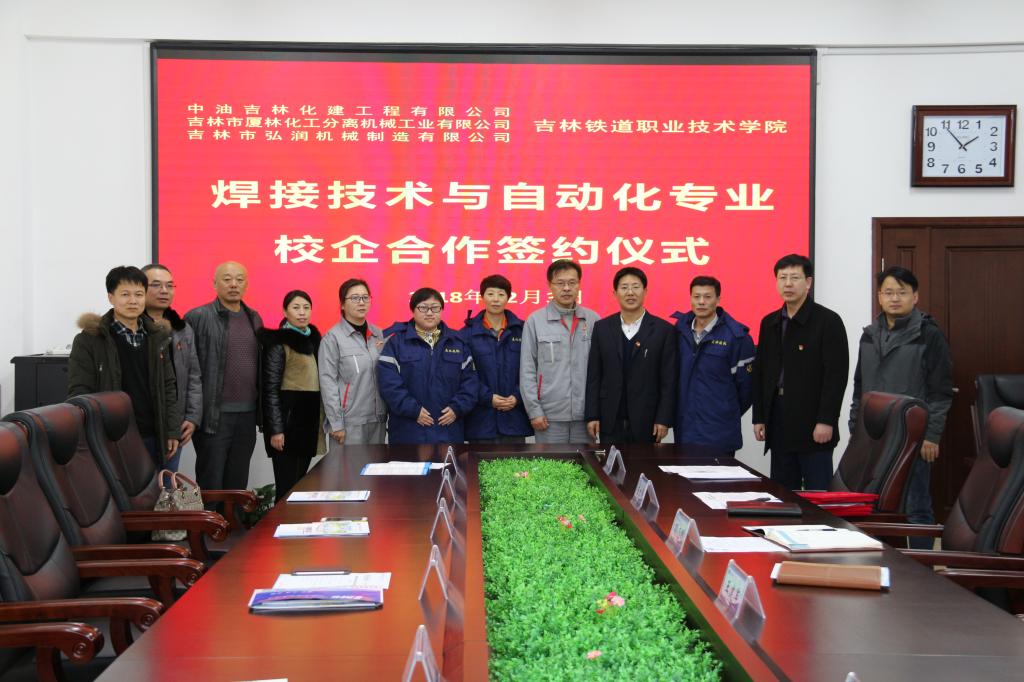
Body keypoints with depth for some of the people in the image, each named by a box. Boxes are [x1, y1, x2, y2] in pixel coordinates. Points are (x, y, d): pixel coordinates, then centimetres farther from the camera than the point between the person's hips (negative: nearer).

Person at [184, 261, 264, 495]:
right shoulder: (197, 317, -5)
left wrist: (261, 412, 9)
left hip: (247, 415, 5)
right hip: (214, 415, -5)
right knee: (211, 485, 2)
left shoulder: (254, 318, 12)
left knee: (238, 485, 12)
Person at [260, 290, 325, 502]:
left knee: (300, 483, 12)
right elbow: (271, 389, -12)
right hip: (287, 419, -7)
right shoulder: (279, 343, -8)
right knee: (287, 486, -3)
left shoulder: (313, 340, 13)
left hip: (309, 419, 7)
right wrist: (275, 429, -16)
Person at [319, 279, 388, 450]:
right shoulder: (333, 337, -6)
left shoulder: (378, 334, 10)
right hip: (349, 421, -5)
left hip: (378, 419, 5)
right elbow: (328, 382, -9)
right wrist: (336, 424, -11)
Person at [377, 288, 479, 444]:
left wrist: (457, 408, -6)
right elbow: (389, 382, -8)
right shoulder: (396, 342, 1)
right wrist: (413, 409, -14)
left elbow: (469, 380, 8)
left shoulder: (457, 342, 11)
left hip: (449, 430, 3)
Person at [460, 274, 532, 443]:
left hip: (514, 418, 1)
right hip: (481, 421, -1)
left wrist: (517, 397, -9)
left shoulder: (521, 331, 6)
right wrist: (487, 397, -13)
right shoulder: (467, 333, 2)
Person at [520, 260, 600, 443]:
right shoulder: (535, 321, 0)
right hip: (549, 415, -2)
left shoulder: (593, 320, 4)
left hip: (585, 414, 2)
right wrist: (534, 410, -6)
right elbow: (527, 370, -1)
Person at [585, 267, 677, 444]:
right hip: (610, 421, 2)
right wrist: (592, 416, 0)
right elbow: (593, 376, 5)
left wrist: (664, 419, -7)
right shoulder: (602, 328, 5)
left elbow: (669, 380, -2)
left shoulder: (663, 330, -1)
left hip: (646, 421, -1)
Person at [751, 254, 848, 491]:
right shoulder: (769, 323, 12)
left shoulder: (828, 321, -6)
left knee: (817, 494, -2)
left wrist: (826, 421, -17)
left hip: (813, 425, -6)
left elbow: (836, 375, -12)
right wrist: (759, 417, 9)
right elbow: (760, 373, 14)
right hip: (778, 422, 6)